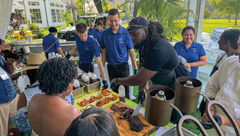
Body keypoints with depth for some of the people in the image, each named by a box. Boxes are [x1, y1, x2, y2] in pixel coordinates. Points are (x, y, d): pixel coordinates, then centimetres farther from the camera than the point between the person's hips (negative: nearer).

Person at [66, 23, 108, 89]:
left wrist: (104, 80, -39)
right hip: (80, 64, 6)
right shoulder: (77, 37, -12)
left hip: (88, 66, -6)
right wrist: (69, 54, -3)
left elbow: (99, 62, -35)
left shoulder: (93, 43, -30)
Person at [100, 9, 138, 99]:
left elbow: (131, 51, -5)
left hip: (123, 66, -2)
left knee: (125, 92, 4)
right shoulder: (105, 34, -2)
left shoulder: (125, 33, -8)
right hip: (111, 67, 3)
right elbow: (104, 52, 4)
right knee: (114, 91, 16)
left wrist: (135, 69, -7)